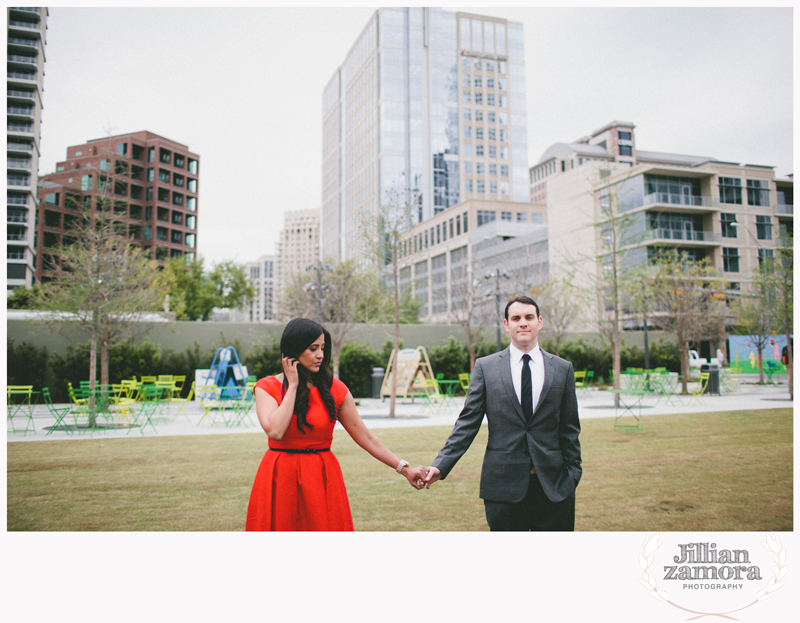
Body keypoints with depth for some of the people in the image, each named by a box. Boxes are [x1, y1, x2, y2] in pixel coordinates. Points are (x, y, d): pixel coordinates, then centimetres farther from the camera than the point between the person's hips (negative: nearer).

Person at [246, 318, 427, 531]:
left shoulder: (334, 388, 1)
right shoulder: (266, 387, -1)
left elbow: (365, 437, 3)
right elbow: (275, 431, -19)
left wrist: (405, 469, 0)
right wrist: (293, 385, -11)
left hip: (323, 478, 1)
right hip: (280, 480, -1)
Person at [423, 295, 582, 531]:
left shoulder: (562, 369, 6)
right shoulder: (485, 367, 2)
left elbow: (570, 429, 9)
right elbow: (468, 422, 0)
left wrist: (573, 474, 5)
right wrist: (440, 466, -9)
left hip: (554, 485, 1)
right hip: (504, 484, -1)